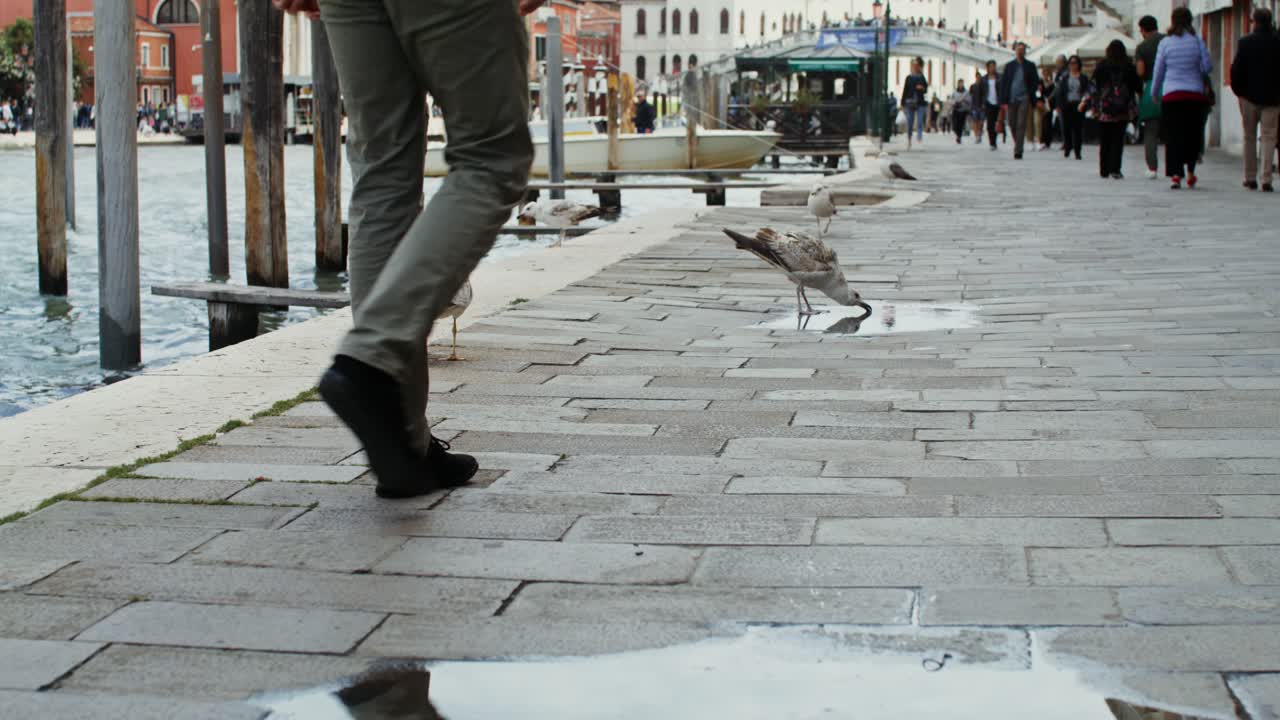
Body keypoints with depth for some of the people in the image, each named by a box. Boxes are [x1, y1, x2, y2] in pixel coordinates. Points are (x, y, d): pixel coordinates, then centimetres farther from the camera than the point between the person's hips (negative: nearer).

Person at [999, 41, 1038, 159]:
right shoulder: (1009, 66, 10)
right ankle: (1017, 144, 26)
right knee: (1012, 124, 5)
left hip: (1024, 99, -2)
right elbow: (1003, 83, 8)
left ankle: (1018, 151, -12)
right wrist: (1003, 101, 0)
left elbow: (1035, 83, 7)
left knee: (1021, 125, -9)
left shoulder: (1030, 66, 7)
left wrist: (1032, 100, -4)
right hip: (1011, 99, 2)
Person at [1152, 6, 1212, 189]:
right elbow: (1207, 66, -1)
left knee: (1173, 136, 0)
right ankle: (1190, 171, 10)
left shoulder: (1165, 43, 0)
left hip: (1171, 95, -1)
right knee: (1193, 134, 13)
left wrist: (1154, 93, 18)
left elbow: (1158, 71, 5)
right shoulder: (1197, 41, 0)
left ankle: (1175, 174, -10)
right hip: (1195, 94, 1)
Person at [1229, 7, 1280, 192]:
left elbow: (1236, 69, -7)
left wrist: (1237, 89, 7)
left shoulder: (1245, 42, -7)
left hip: (1249, 95, 0)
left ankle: (1250, 178, 13)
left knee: (1249, 137, 11)